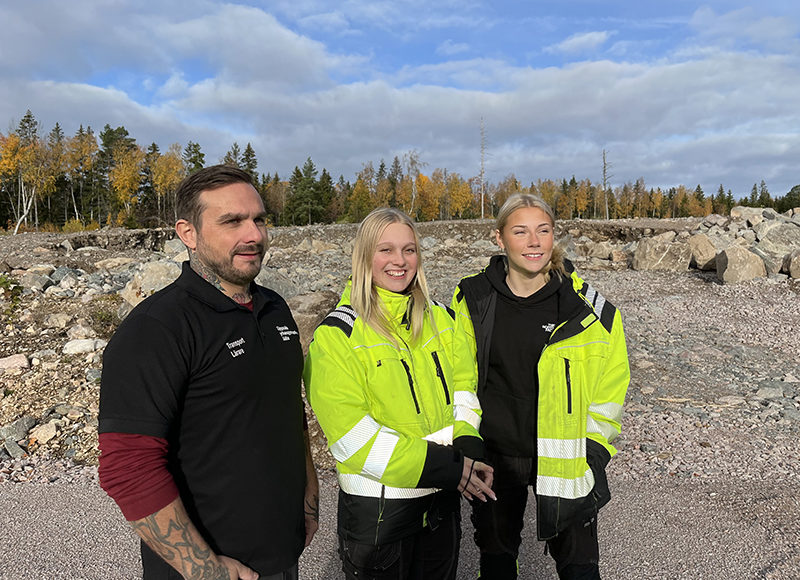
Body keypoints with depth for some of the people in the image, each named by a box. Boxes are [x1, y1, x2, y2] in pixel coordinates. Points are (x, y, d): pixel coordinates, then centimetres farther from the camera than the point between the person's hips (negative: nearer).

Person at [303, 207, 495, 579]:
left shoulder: (439, 319, 4)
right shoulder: (336, 335, -13)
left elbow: (463, 391, 6)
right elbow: (354, 438, -19)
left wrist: (467, 450, -14)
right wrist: (449, 468, -21)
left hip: (443, 502, 5)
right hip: (376, 509, -5)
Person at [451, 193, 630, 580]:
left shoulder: (586, 306, -11)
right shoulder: (473, 299, -7)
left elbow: (611, 381, -2)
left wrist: (594, 450, -5)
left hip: (565, 458, -1)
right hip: (493, 456, 2)